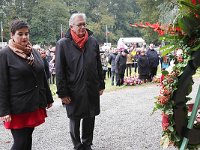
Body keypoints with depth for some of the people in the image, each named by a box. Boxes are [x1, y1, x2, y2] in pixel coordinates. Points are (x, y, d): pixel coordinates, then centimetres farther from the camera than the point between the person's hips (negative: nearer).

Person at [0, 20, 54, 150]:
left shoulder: (34, 52, 10)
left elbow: (43, 77, 16)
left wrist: (48, 98, 16)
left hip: (35, 105, 5)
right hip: (18, 108, -5)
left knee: (28, 139, 14)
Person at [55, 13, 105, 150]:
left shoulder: (93, 41, 4)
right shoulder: (63, 44, -6)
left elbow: (99, 66, 10)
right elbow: (59, 71, -6)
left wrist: (101, 85, 8)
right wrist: (62, 92, -9)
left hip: (92, 90, 3)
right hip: (73, 91, -3)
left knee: (90, 119, 13)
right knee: (74, 121, 11)